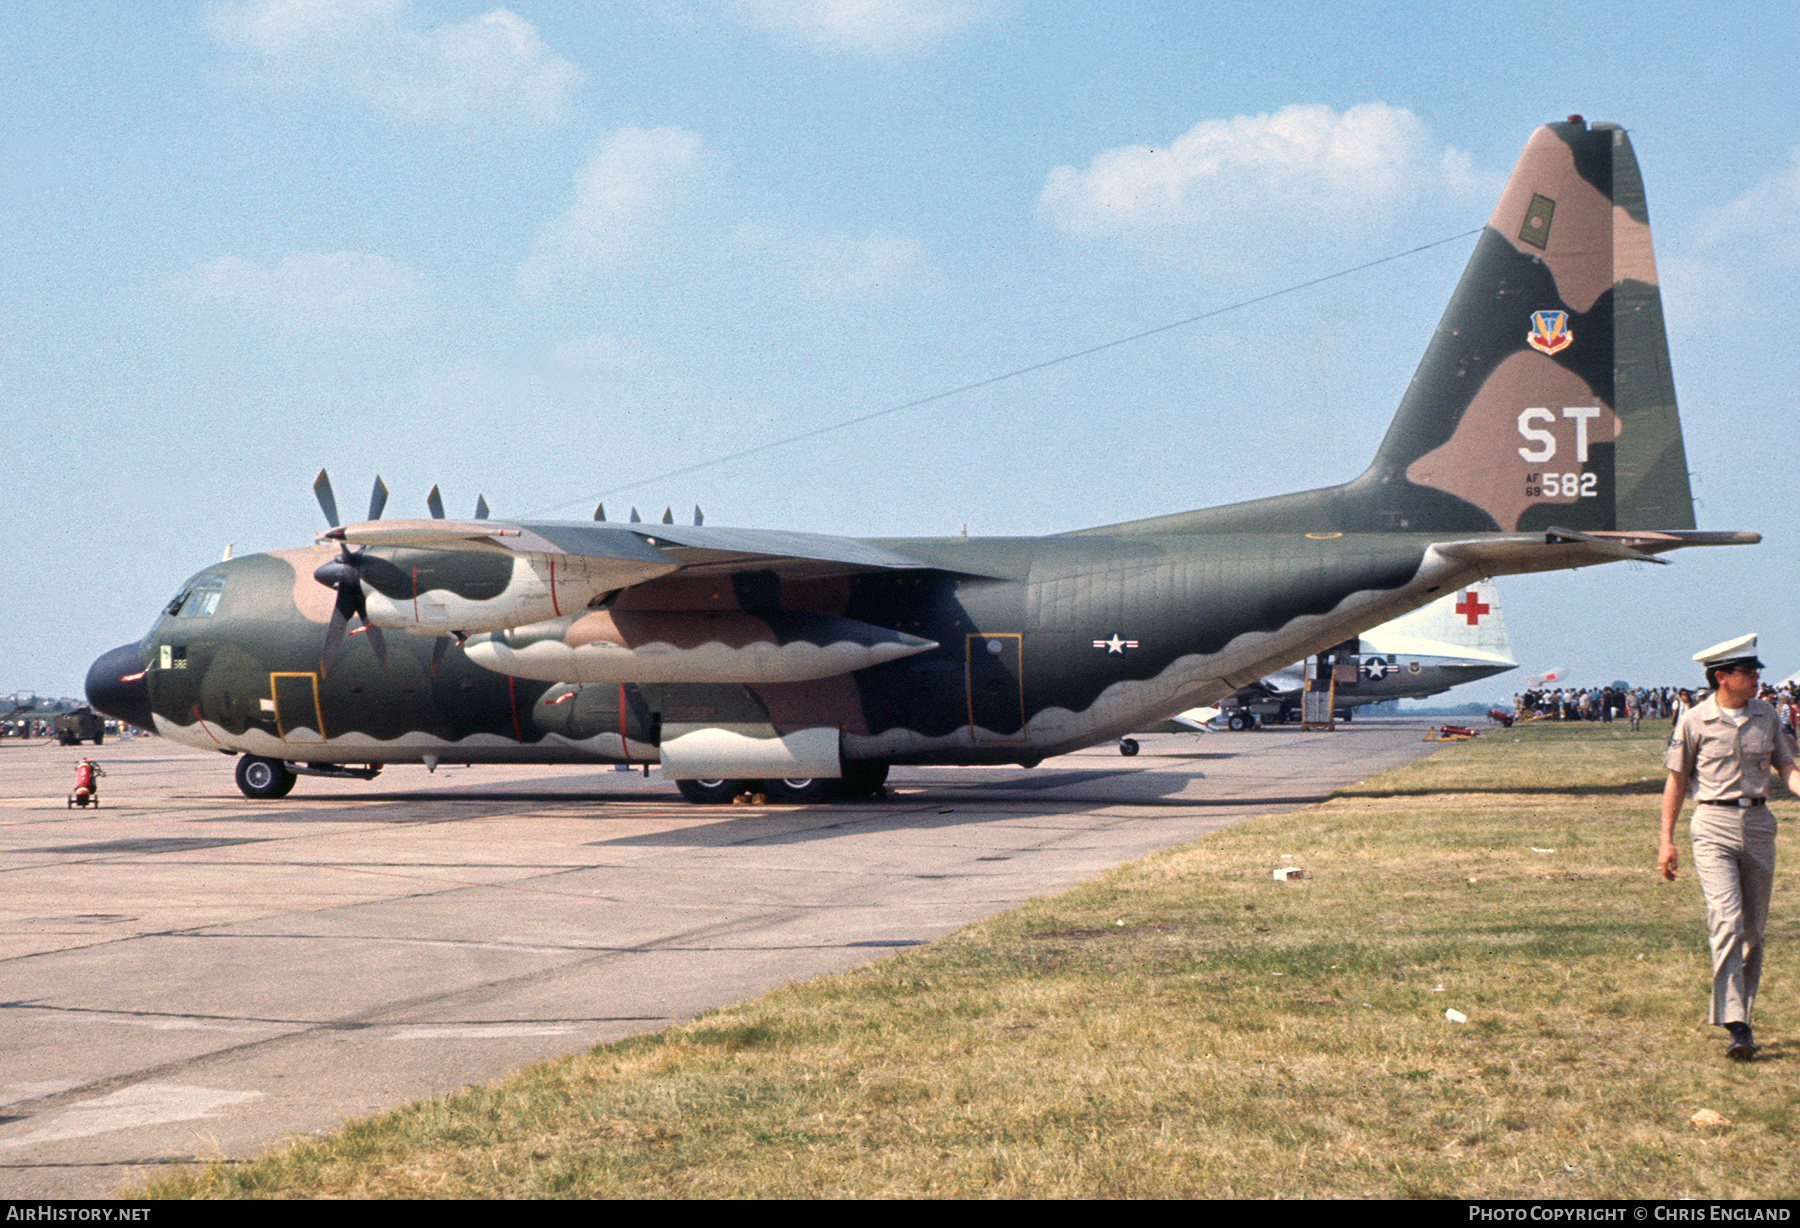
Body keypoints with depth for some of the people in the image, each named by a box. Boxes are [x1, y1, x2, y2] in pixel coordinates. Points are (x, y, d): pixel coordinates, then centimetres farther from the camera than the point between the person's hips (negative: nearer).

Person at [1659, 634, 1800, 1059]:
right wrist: (1667, 841, 2)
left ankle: (1739, 1013, 23)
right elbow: (1676, 781, 4)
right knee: (1727, 922, -16)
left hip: (1759, 824, 4)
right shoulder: (1695, 721, -3)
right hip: (1714, 825, -4)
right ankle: (1735, 1025, -19)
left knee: (1753, 929, 9)